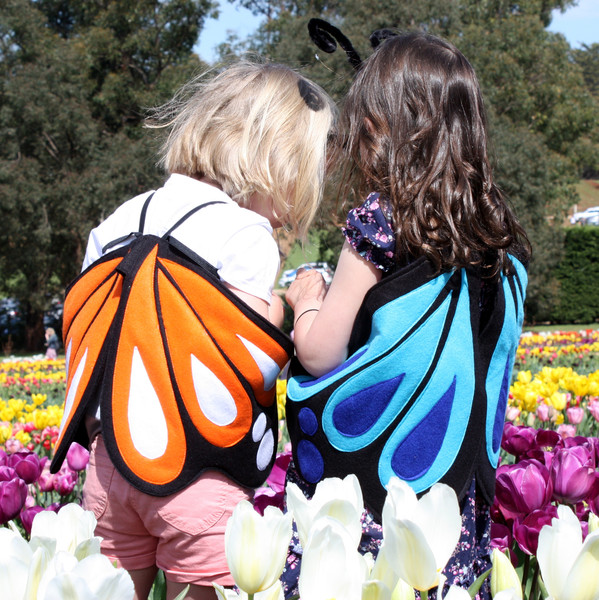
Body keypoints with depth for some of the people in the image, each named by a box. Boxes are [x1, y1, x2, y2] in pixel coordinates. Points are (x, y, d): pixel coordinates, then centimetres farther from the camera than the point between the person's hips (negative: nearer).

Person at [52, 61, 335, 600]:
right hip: (201, 475, -6)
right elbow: (250, 366, -16)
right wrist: (287, 305, -1)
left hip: (112, 458, 6)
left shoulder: (121, 219, 10)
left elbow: (80, 327, 13)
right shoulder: (244, 234, -11)